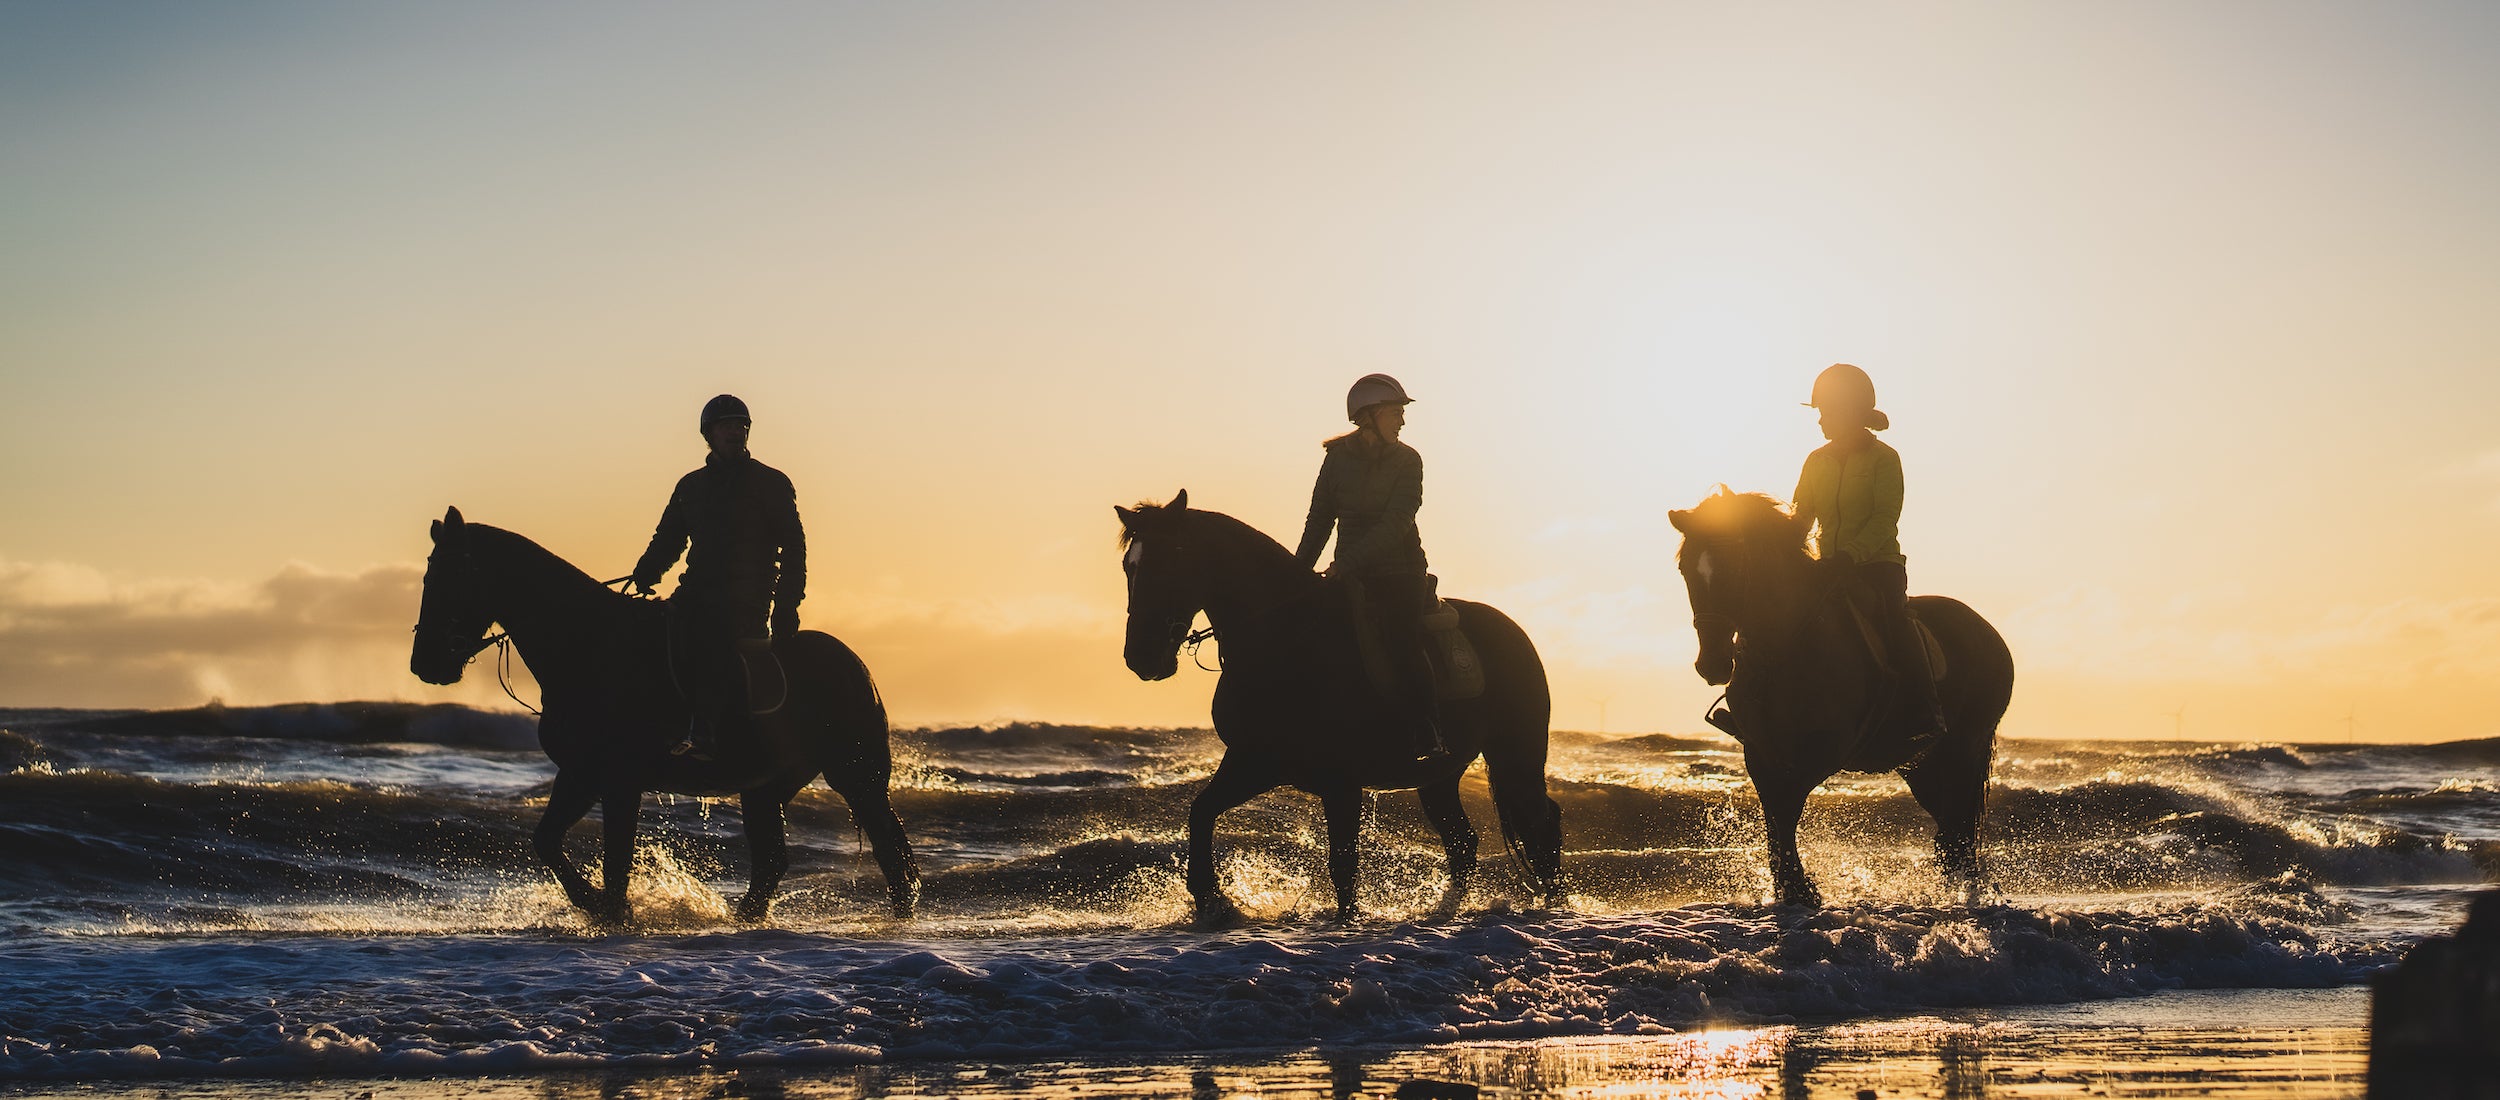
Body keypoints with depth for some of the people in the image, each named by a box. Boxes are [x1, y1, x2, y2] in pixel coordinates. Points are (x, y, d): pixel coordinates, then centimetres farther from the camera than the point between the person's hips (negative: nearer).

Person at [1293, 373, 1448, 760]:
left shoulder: (1407, 462, -4)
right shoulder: (1338, 456, 4)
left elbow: (1394, 524, -15)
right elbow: (1319, 518, 9)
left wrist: (1346, 565, -24)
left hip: (1399, 573, -4)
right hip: (1350, 573, 4)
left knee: (1402, 644, -21)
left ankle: (1429, 738, -19)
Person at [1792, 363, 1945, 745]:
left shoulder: (1884, 458, -2)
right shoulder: (1817, 461, 14)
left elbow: (1884, 518, -12)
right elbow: (1801, 514, 14)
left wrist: (1851, 556, -26)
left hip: (1877, 561, -5)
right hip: (1828, 566, 5)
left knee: (1890, 612, -30)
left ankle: (1924, 712, -31)